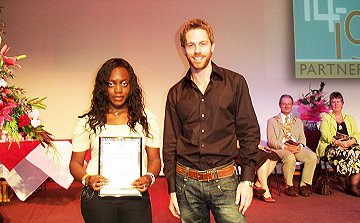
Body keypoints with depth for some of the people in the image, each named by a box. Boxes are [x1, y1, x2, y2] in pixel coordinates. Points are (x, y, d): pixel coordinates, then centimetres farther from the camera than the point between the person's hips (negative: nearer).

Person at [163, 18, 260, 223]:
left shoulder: (235, 83, 1)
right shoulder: (176, 93, 7)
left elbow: (249, 132, 1)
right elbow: (170, 144, 9)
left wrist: (247, 180, -5)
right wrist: (172, 190, 7)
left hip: (224, 182, -2)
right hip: (187, 182, 2)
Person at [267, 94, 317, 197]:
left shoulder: (298, 121, 26)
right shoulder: (272, 121, 13)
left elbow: (302, 138, 16)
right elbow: (271, 141, 0)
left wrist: (300, 146, -9)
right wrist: (285, 147, -17)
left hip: (297, 148, 4)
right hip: (279, 149, -4)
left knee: (312, 156, -25)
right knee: (290, 157, -37)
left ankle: (304, 184, -13)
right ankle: (289, 186, -18)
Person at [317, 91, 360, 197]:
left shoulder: (350, 119, 25)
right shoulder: (326, 118, 14)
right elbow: (326, 135, -2)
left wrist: (349, 142, -11)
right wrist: (338, 142, -18)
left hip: (349, 146, 3)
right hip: (330, 146, -3)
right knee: (341, 154, -35)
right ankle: (346, 185, -21)